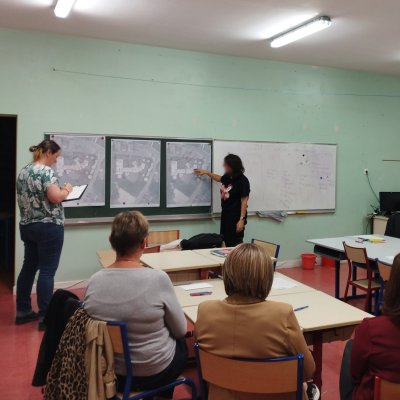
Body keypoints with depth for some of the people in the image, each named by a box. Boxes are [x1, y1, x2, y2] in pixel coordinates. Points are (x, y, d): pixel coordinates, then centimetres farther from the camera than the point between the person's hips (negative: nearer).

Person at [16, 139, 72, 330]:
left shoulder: (23, 171, 13)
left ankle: (23, 311, 25)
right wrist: (67, 190, -5)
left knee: (29, 267, 16)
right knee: (47, 271, -4)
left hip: (27, 226, 9)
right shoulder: (45, 170, -15)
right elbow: (55, 197, -25)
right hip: (48, 227, -9)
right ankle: (45, 317, 1)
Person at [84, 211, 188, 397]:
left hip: (109, 371, 4)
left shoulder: (94, 281, -14)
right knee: (182, 342, 28)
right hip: (155, 372, -4)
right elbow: (180, 330, -12)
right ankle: (160, 392, 43)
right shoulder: (158, 278, -26)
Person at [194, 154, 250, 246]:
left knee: (236, 244, -6)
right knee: (227, 242, 13)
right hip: (225, 215, 8)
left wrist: (241, 219, -20)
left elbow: (244, 201, -17)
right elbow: (219, 178, 32)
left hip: (236, 218, -8)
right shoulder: (227, 177, 5)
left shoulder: (243, 181, -15)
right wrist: (206, 172, 30)